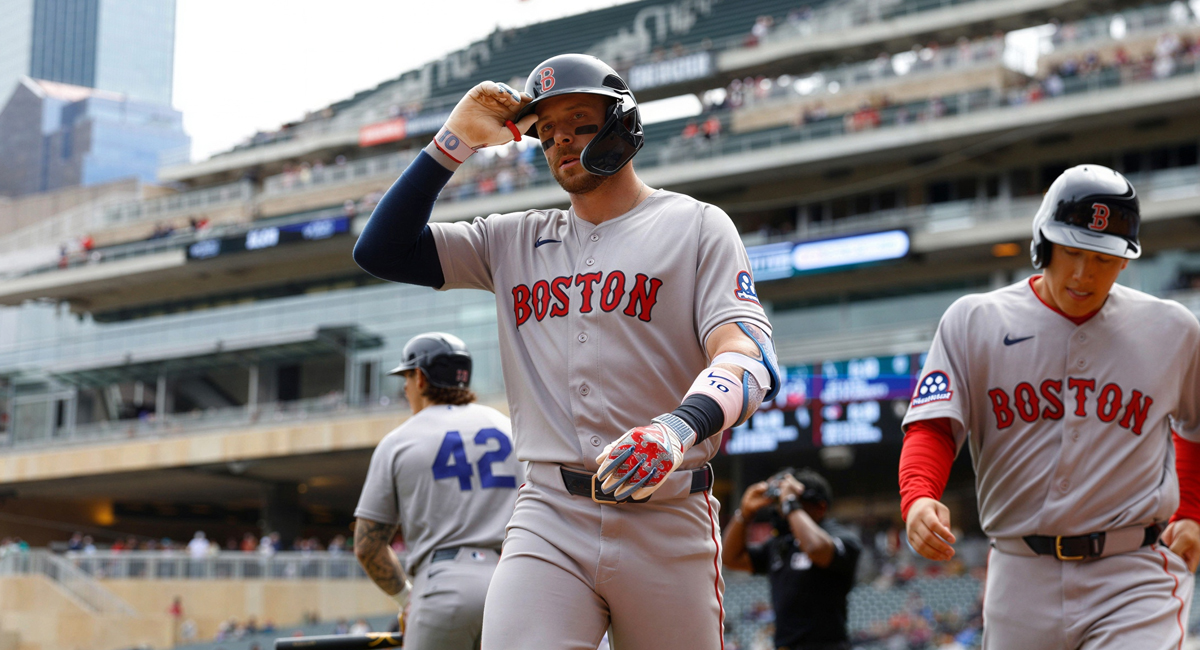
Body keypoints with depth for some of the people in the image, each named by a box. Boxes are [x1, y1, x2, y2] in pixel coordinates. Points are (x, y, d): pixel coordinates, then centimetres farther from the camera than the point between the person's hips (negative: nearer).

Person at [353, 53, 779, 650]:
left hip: (667, 528, -2)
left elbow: (750, 359, -10)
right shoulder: (514, 240, 18)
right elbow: (382, 251, 13)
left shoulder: (696, 226, 5)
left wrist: (678, 428, -31)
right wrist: (453, 141, 7)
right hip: (547, 518, 2)